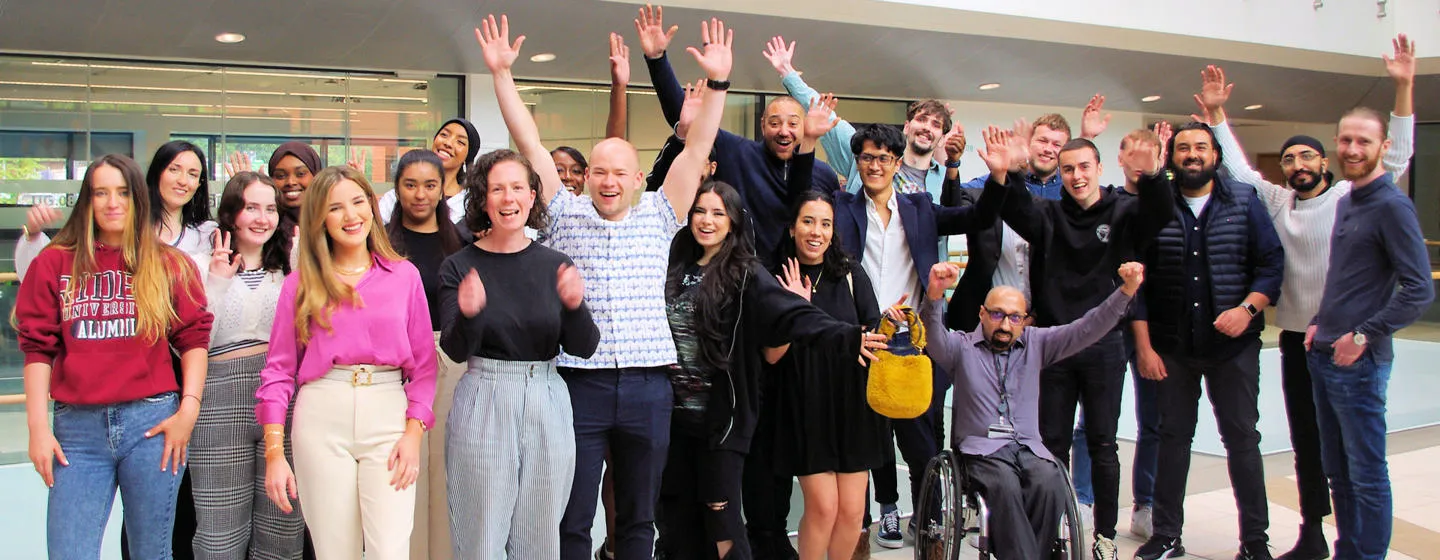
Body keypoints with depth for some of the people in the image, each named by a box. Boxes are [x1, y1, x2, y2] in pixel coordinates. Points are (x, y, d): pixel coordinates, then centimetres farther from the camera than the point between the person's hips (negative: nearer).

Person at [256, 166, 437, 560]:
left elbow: (423, 365, 7)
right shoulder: (301, 283, 7)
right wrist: (274, 453, -1)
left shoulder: (404, 275, 7)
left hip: (388, 415, 0)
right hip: (320, 417, 0)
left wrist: (414, 433, -5)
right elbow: (279, 370, 6)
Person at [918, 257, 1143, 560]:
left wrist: (1126, 291, -7)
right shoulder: (962, 346, 9)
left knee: (1050, 485, -29)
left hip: (1029, 448, 3)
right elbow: (933, 337, -12)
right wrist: (934, 295, -33)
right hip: (981, 449, -3)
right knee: (1005, 487, -34)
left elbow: (1087, 329, 7)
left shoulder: (1036, 343, 16)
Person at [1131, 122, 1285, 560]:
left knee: (1242, 437, 4)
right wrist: (1144, 346, -3)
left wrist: (1248, 307, -16)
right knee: (1173, 436, 8)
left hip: (1233, 344, 0)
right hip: (1172, 346, 0)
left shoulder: (1244, 201, 2)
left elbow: (1272, 262, 1)